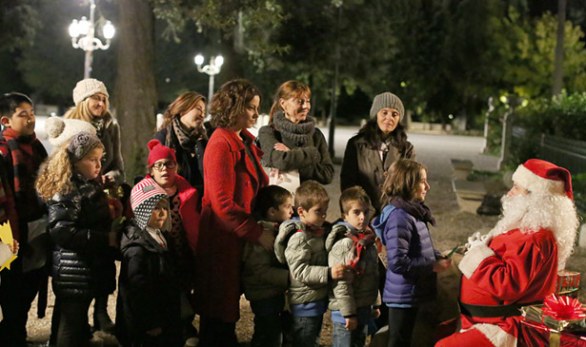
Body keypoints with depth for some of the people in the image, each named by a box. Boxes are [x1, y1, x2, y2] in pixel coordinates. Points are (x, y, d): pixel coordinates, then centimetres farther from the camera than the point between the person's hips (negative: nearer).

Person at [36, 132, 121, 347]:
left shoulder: (89, 184, 12)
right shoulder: (67, 190, -18)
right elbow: (62, 232, -26)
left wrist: (113, 228, 7)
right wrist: (106, 239, -24)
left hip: (88, 267, 9)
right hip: (73, 271, -9)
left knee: (78, 323, 18)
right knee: (71, 326, -1)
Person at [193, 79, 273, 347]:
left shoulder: (245, 142, 13)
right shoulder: (221, 144, -16)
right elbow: (223, 203, -22)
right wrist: (257, 233, -22)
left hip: (242, 236, 9)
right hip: (223, 238, -9)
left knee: (229, 311, 18)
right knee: (218, 315, 1)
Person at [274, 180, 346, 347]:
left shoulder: (318, 231, 11)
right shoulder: (298, 238, -20)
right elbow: (300, 271, -27)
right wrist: (329, 273, -35)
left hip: (318, 300, 10)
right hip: (305, 303, -10)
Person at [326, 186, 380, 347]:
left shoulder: (368, 241, 9)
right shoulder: (343, 244, -20)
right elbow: (341, 283, -22)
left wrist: (375, 304, 19)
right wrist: (348, 313, -21)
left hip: (364, 309, 9)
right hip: (346, 312, -9)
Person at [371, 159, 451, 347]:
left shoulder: (414, 211, 7)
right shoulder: (399, 216, -22)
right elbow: (398, 262, -28)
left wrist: (438, 257, 1)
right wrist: (433, 266, -20)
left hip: (413, 292, 9)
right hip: (403, 296, -9)